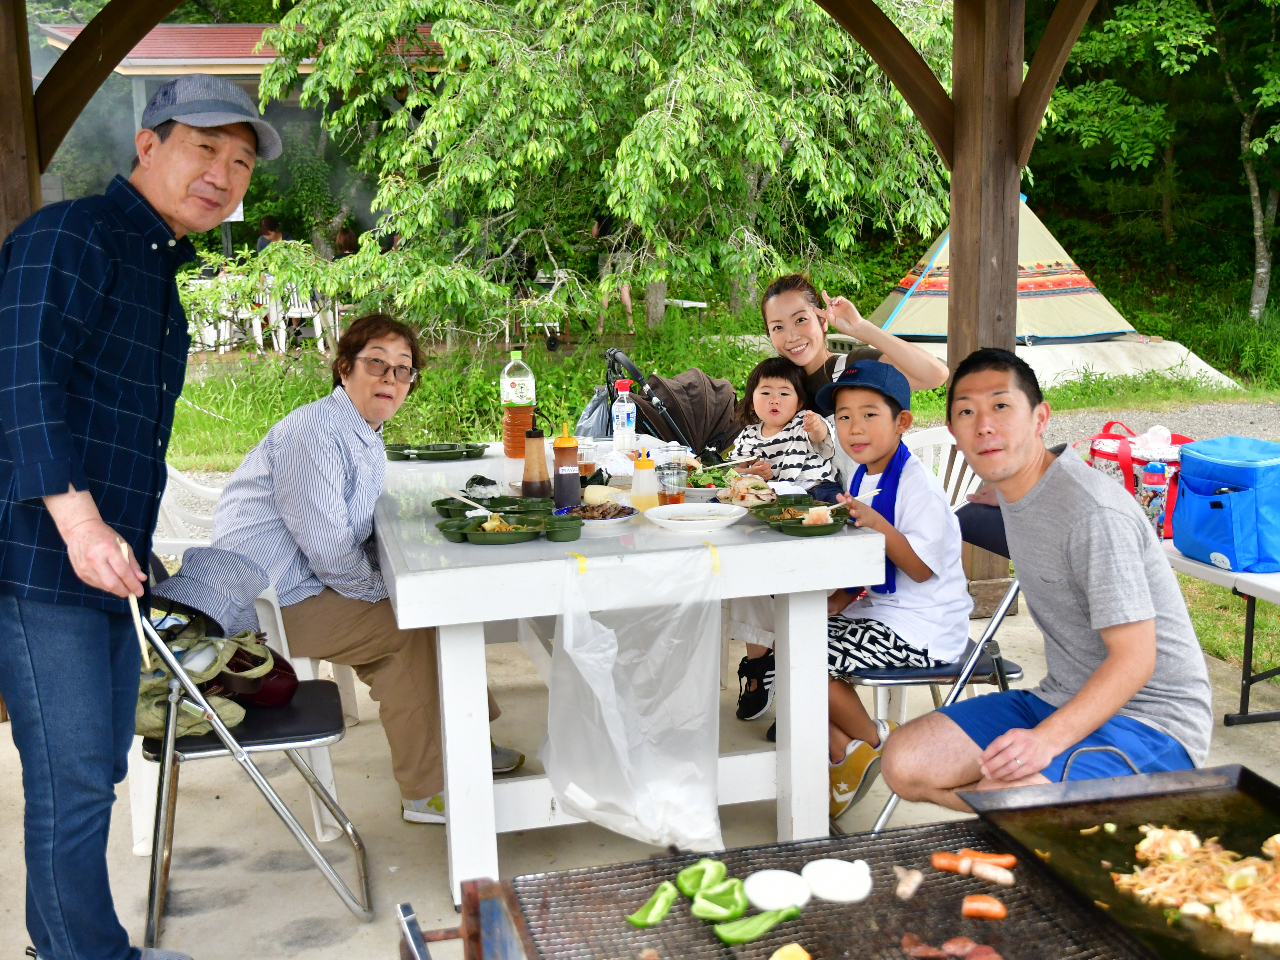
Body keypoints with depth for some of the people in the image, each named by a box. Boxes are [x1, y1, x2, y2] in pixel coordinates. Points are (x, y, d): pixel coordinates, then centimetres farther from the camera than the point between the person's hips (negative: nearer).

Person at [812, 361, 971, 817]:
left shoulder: (917, 484, -19)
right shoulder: (862, 477, 10)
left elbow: (921, 568, -23)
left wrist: (875, 523, -32)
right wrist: (835, 601, 3)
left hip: (919, 627, -10)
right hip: (878, 610, 10)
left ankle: (873, 740, 8)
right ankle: (842, 754, 11)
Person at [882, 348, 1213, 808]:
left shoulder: (1093, 512, -22)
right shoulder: (1013, 489, 6)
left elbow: (1134, 658, -24)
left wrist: (1047, 739, -34)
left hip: (1147, 717, -9)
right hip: (1063, 701, 9)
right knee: (903, 763, -7)